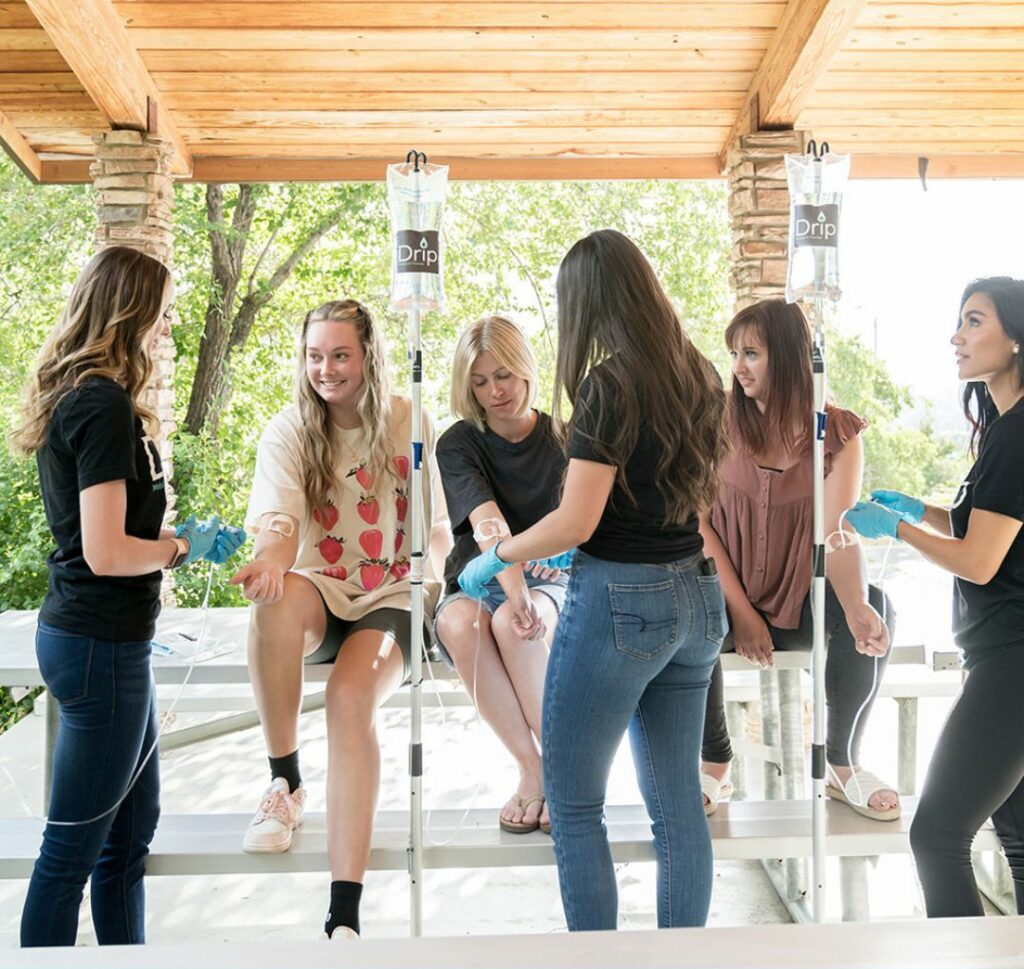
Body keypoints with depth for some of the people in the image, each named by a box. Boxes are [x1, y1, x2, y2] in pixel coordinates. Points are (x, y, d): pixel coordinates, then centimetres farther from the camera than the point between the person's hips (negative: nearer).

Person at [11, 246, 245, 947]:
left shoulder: (77, 397, 11)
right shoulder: (105, 405, -19)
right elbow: (105, 553, -23)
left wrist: (174, 536, 12)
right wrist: (184, 547, -9)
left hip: (90, 634, 10)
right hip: (102, 645, -10)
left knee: (132, 829, 20)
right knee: (75, 845, 4)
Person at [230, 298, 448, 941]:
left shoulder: (409, 425, 4)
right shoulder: (288, 432, 2)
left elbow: (437, 525, 9)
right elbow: (280, 520, -15)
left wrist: (431, 559, -14)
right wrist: (270, 561, -38)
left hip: (390, 599, -1)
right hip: (319, 593, 1)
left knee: (352, 696, -31)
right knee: (278, 599, -37)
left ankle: (345, 918, -31)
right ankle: (285, 783, -17)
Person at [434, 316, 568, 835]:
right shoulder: (458, 445, -2)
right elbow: (488, 524, -20)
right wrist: (515, 590, -38)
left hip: (553, 581, 0)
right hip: (479, 583, 1)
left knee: (513, 624, -36)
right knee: (458, 624, -36)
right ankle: (532, 768, -24)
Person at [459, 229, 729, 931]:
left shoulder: (608, 385, -14)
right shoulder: (700, 378, 9)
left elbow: (577, 522, -17)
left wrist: (497, 557, -1)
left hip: (620, 602, -8)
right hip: (695, 596, 8)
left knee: (573, 803, 6)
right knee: (679, 802, 14)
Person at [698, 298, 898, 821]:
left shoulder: (838, 432, -5)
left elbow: (838, 534, -16)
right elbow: (699, 523, -9)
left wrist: (855, 606, -35)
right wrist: (740, 612, -16)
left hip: (802, 601, 1)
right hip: (728, 591, -1)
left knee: (875, 611, -28)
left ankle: (842, 763, -6)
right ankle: (714, 763, -8)